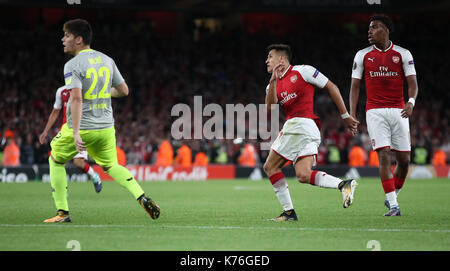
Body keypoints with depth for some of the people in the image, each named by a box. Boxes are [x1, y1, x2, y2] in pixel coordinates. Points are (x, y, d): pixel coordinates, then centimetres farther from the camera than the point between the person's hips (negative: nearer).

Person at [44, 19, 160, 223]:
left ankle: (62, 213, 12)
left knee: (56, 160, 16)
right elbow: (124, 90, 13)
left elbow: (76, 98, -24)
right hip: (106, 127, 6)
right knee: (111, 166, 21)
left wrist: (76, 133, -28)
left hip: (81, 127, -6)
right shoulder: (107, 60, 7)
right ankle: (142, 197, -1)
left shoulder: (72, 65, -13)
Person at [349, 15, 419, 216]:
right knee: (384, 156, -14)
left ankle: (392, 197, 24)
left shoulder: (402, 54, 4)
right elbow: (355, 86, 9)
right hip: (375, 112, -1)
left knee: (404, 160, 1)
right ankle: (393, 206, -13)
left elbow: (412, 83, 0)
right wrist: (352, 114, -1)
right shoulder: (362, 55, 7)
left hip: (398, 111, 1)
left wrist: (411, 102, -21)